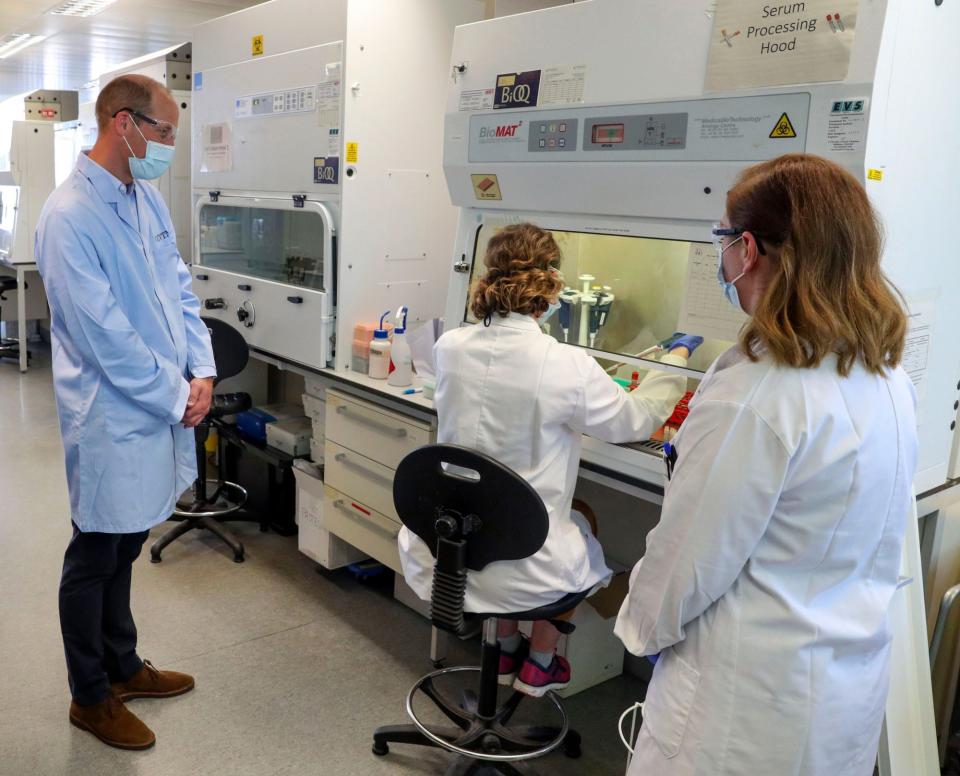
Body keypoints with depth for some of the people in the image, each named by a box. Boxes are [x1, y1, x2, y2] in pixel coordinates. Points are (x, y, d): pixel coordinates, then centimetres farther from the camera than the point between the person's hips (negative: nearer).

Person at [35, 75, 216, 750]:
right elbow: (105, 334, -22)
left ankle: (122, 665, 41)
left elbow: (180, 289, 9)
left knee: (124, 548, 22)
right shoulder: (70, 217, -19)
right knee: (94, 559, 11)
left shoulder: (147, 199, 6)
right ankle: (91, 697, 30)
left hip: (161, 409, 8)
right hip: (112, 416, -7)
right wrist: (176, 397, -15)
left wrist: (202, 372, -3)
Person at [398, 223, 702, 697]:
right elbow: (636, 421, -4)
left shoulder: (449, 348, -9)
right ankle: (539, 664, 41)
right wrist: (677, 358, 12)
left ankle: (507, 649, 47)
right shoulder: (566, 366, -23)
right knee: (584, 526, 30)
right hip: (522, 573, -4)